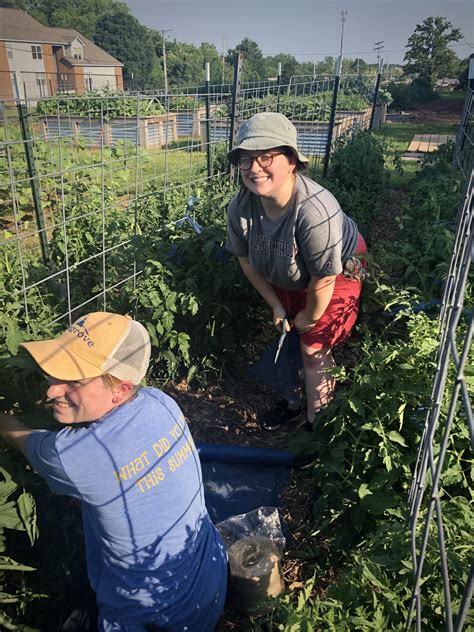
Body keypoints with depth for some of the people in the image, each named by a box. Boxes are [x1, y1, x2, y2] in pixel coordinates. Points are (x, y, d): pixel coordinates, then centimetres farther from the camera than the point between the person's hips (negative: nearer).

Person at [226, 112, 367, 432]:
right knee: (288, 336, 18)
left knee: (314, 348, -3)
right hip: (286, 276, 6)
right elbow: (246, 260, -8)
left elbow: (324, 279, -29)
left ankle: (315, 422, 22)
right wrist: (276, 305, -2)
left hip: (340, 272, -5)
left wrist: (310, 317, -12)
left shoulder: (315, 211, -43)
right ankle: (294, 405, 43)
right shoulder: (240, 207, -26)